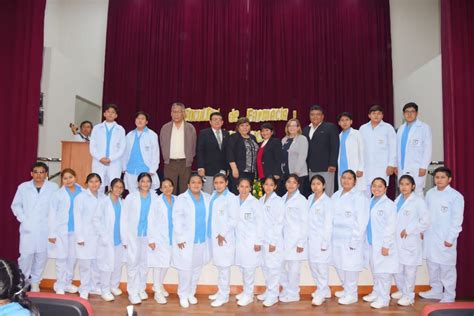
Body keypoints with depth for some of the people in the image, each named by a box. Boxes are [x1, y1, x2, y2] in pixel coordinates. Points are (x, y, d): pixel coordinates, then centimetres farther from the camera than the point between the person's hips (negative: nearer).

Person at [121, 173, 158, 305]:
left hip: (148, 235, 2)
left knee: (144, 264, 12)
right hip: (133, 235, -2)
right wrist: (124, 238, -5)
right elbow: (124, 219, -2)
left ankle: (141, 289, 27)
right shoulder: (130, 198, -4)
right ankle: (132, 292, 11)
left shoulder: (155, 198, -1)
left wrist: (153, 237, -5)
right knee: (133, 263, 0)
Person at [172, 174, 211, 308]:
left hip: (202, 240, 4)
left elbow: (210, 217, 5)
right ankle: (183, 295, 17)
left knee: (197, 268, 12)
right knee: (185, 269, 0)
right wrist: (180, 238, -12)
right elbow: (177, 220, -7)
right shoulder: (181, 199, -4)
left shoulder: (207, 198, 7)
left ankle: (191, 293, 28)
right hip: (186, 240, -4)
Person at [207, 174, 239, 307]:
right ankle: (221, 291, 28)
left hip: (224, 238, -6)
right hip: (213, 236, 6)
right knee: (219, 266, 15)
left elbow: (234, 219, -12)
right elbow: (211, 216, 11)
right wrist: (214, 234, 2)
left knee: (224, 266, 0)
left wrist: (223, 234, -12)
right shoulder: (212, 197, 11)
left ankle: (224, 295, 10)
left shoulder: (231, 198, -8)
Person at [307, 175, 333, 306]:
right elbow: (308, 218, 10)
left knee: (321, 266, 0)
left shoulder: (327, 201, -11)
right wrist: (306, 236, 7)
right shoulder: (310, 198, 7)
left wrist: (325, 242, -13)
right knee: (312, 264, 14)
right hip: (311, 238, 7)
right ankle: (324, 290, 31)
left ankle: (321, 294, 14)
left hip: (321, 238, -7)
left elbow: (328, 224, -12)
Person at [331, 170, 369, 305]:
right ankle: (346, 289, 33)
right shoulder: (336, 195, 11)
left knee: (350, 266, 0)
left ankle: (352, 295, 16)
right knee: (338, 265, 13)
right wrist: (330, 235, 6)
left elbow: (361, 221, -13)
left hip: (351, 239, -6)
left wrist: (355, 240, -15)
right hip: (337, 238, 6)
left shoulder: (359, 197, -9)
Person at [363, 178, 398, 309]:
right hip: (371, 243, 7)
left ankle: (384, 298, 10)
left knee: (383, 272, -1)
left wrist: (386, 245, -17)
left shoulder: (389, 204, -11)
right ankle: (376, 292, 31)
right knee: (375, 271, 17)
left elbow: (391, 226, -14)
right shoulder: (370, 203, 8)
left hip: (383, 244, -7)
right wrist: (366, 241, 8)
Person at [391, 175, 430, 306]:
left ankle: (409, 296, 19)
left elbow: (425, 221, -13)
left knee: (409, 271, 4)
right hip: (396, 241, 6)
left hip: (410, 242, -6)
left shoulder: (418, 201, -9)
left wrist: (409, 230, -13)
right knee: (397, 269, 14)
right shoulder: (397, 200, 9)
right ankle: (401, 291, 34)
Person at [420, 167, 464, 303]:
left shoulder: (456, 196, -8)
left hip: (445, 239, -5)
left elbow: (457, 220, -10)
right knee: (432, 265, 15)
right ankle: (436, 290, 30)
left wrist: (450, 238, -13)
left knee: (447, 267, 2)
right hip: (430, 237, 5)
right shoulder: (430, 193, 7)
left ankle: (449, 296, 15)